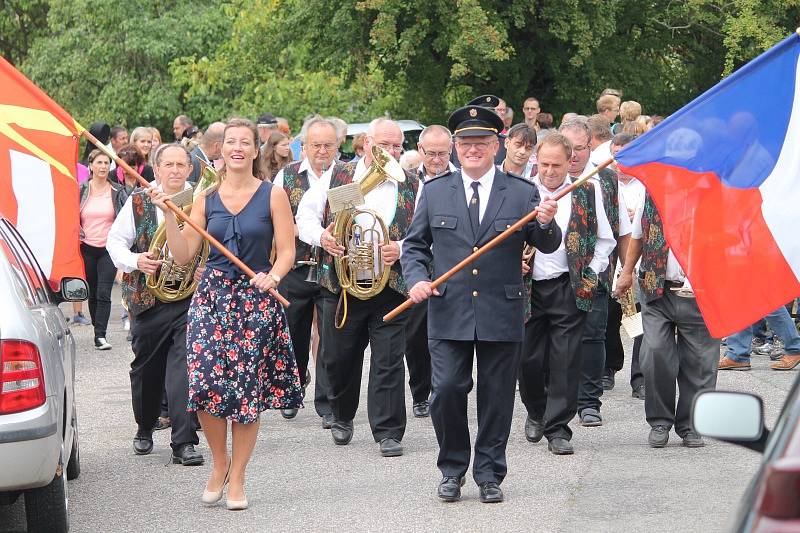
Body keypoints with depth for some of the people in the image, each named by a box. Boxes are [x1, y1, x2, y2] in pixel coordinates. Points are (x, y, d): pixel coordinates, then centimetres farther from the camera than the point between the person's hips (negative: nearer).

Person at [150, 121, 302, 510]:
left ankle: (237, 477, 12)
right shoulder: (206, 198, 8)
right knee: (205, 382, -10)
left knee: (248, 390, -1)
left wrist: (272, 276, -21)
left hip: (257, 299, -2)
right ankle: (219, 463, 13)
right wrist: (169, 215, -5)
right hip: (212, 296, 2)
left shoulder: (273, 195, 1)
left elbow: (286, 251, -2)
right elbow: (183, 256, 6)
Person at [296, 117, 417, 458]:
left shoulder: (411, 188, 5)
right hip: (341, 284, 1)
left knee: (388, 360, -3)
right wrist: (320, 236, -14)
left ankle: (388, 432, 2)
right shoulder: (336, 177, 4)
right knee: (338, 357, 11)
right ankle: (342, 417, 34)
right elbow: (306, 213, 6)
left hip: (390, 285, -1)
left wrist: (401, 249, -14)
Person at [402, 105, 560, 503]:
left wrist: (545, 224, -22)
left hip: (502, 313, 0)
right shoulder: (434, 192, 7)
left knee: (497, 397, 5)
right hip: (448, 313, 0)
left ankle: (489, 475, 18)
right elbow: (415, 245, 12)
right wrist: (417, 278, -6)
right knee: (446, 390, -5)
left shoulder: (521, 193, 3)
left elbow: (547, 246, 0)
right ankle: (452, 470, 13)